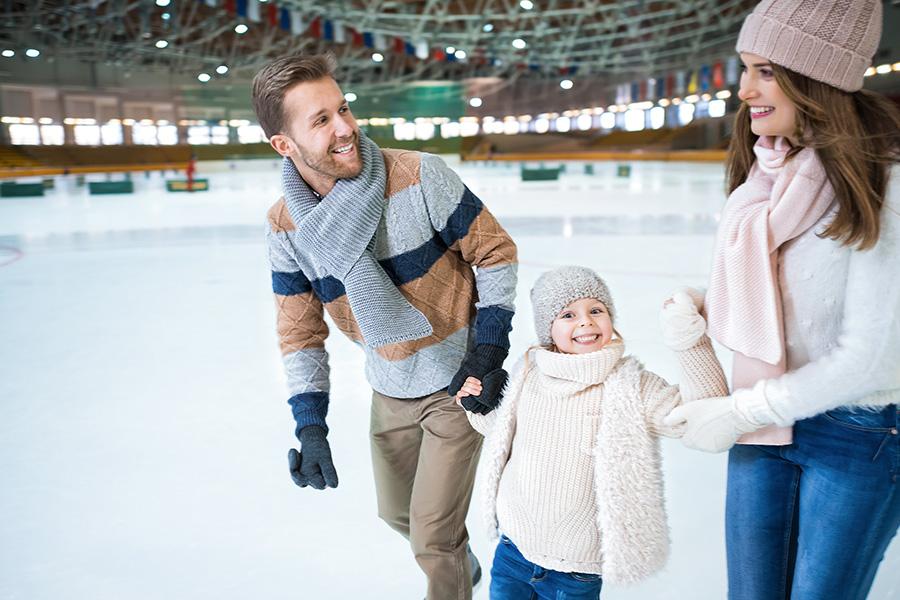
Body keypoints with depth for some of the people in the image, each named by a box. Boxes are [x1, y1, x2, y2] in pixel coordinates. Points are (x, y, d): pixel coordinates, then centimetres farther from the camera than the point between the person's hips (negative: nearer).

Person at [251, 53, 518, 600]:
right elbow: (300, 330, -2)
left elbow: (496, 252, -13)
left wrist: (489, 350, -17)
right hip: (389, 392, 5)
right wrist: (310, 427, -7)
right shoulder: (287, 225, -11)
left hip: (458, 383, -4)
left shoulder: (419, 176, -24)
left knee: (433, 539, 1)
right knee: (398, 512, 25)